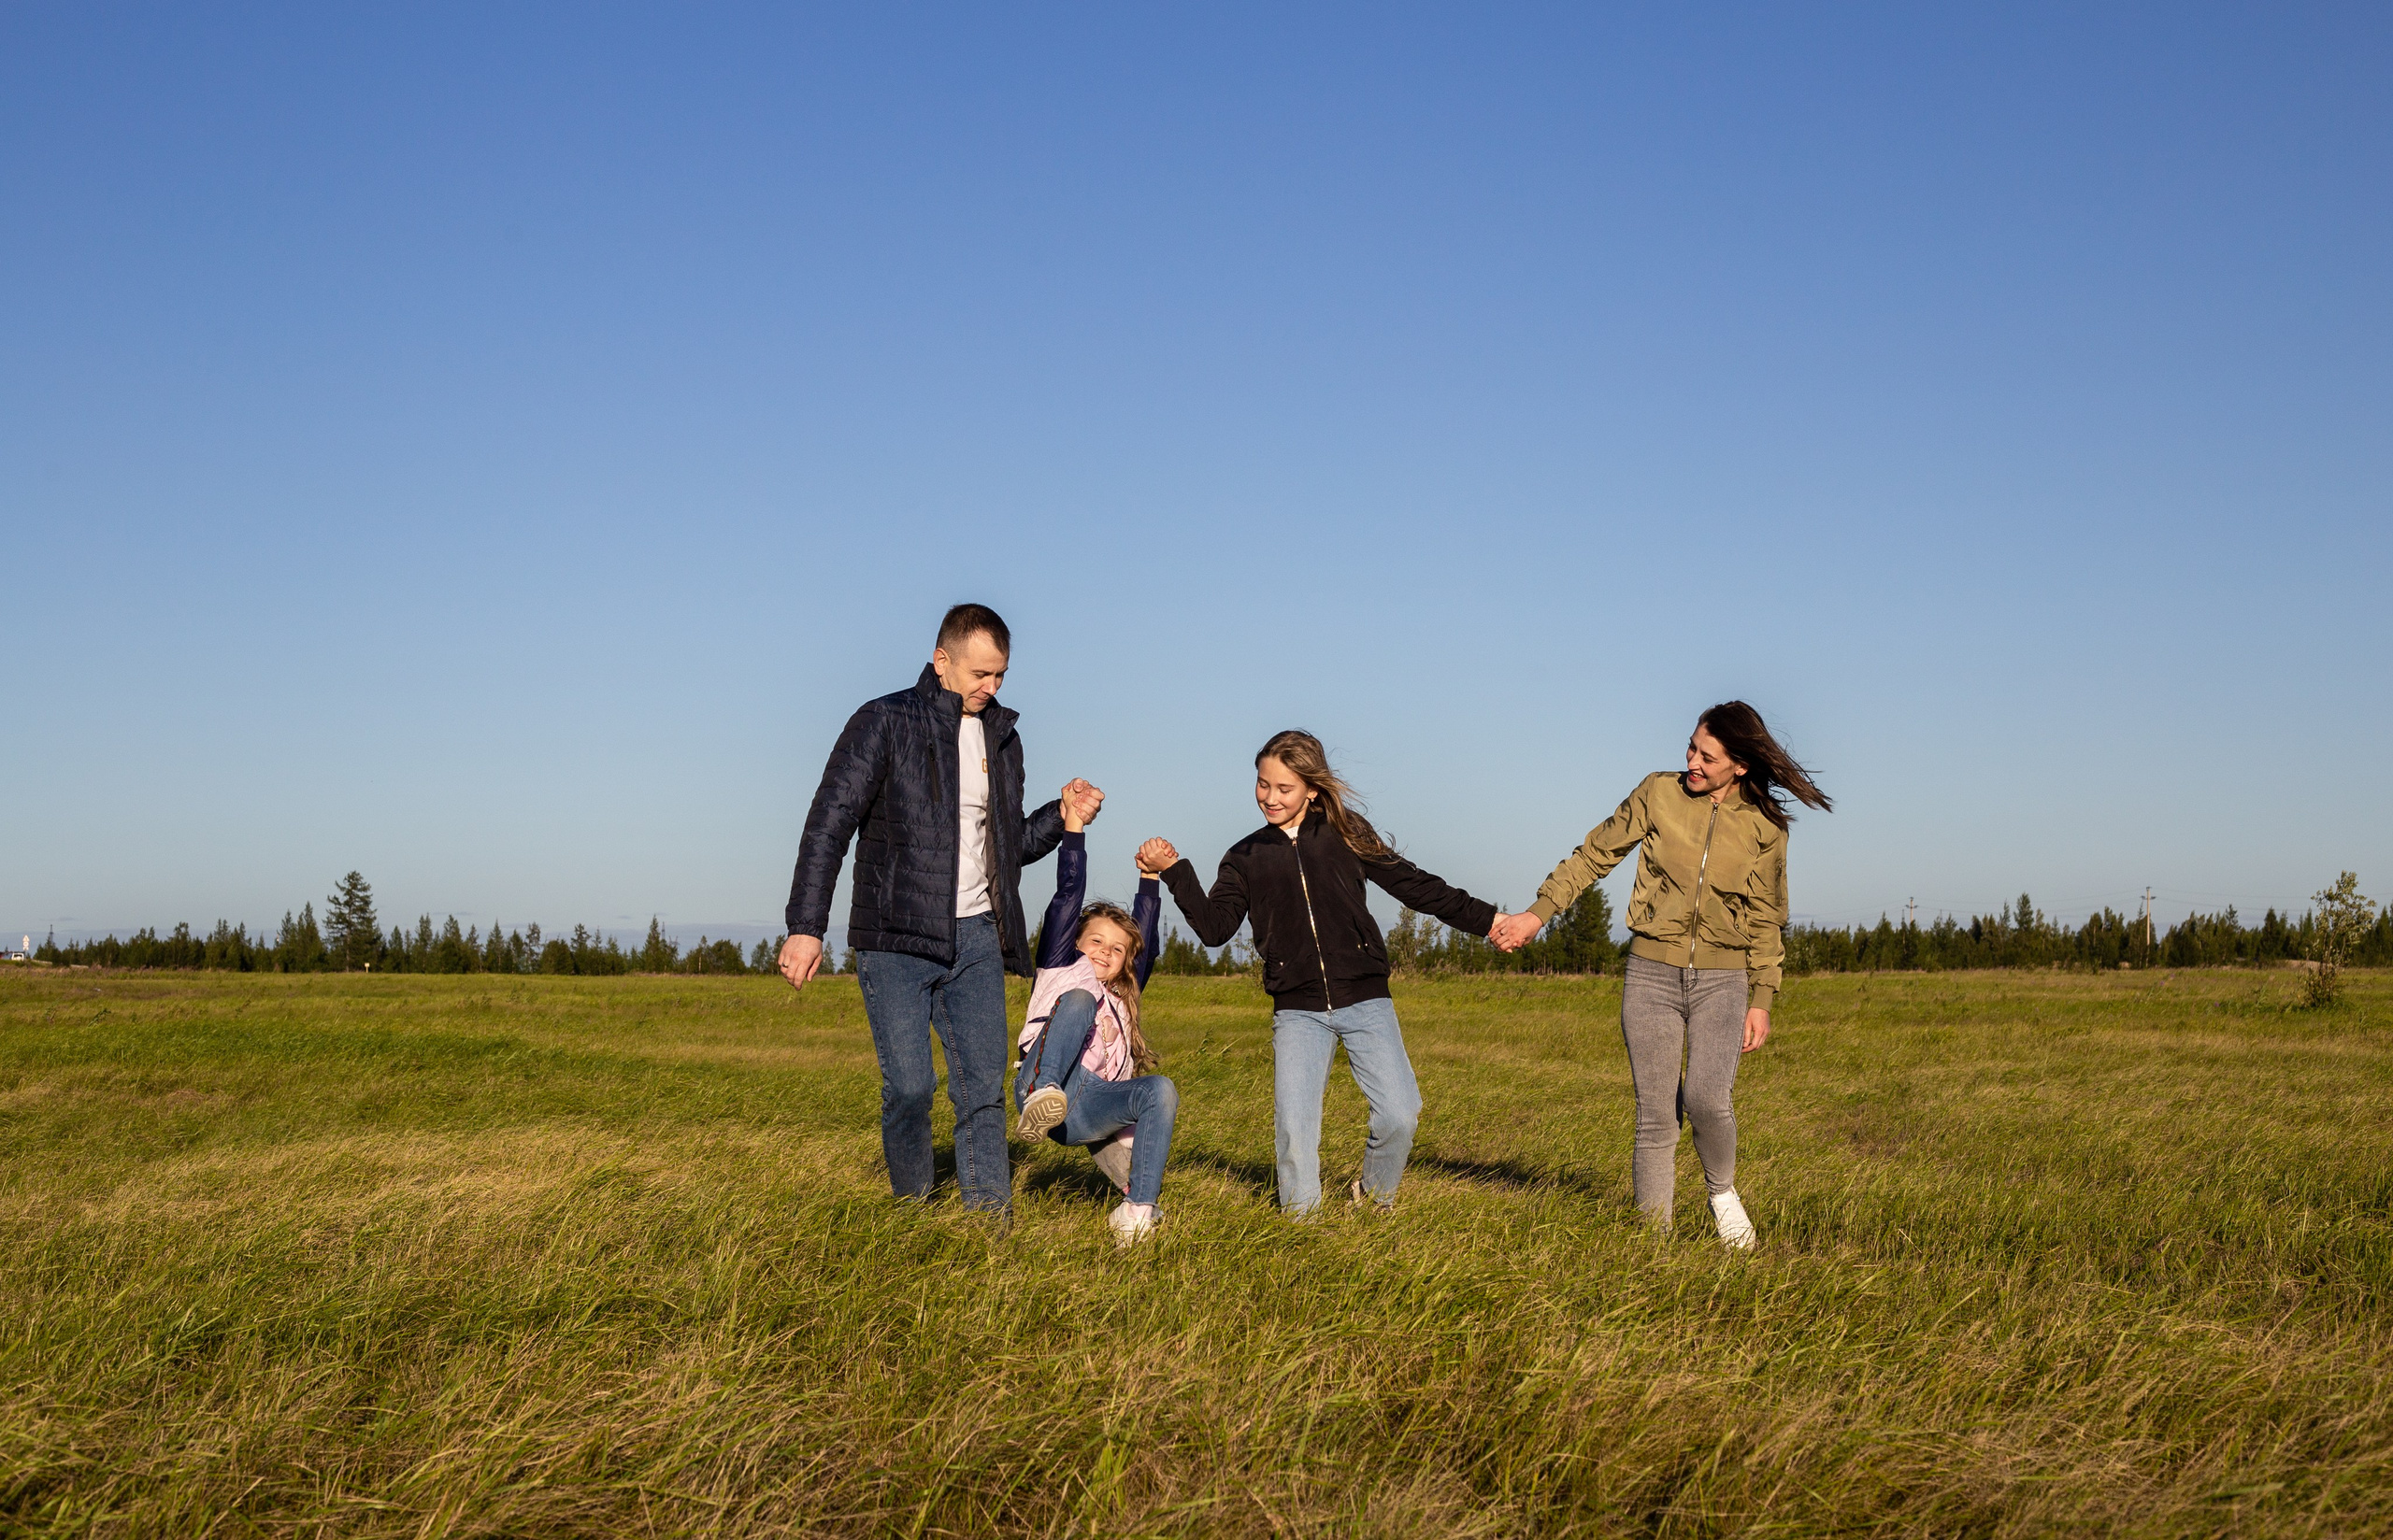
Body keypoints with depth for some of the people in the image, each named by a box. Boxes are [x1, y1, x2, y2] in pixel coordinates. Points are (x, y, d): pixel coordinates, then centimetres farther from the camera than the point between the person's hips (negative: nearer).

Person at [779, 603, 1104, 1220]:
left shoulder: (1002, 738, 13)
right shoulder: (883, 723, -4)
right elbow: (829, 826, -8)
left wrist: (1063, 818, 3)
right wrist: (806, 926, -15)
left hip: (976, 938, 5)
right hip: (896, 941, -4)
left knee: (984, 1087, -1)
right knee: (910, 1084, -9)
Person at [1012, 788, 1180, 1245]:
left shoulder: (1122, 997, 32)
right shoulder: (1060, 970, 21)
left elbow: (1145, 940, 25)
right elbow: (1068, 896, 13)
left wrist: (1149, 878, 21)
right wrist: (1073, 824, 8)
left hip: (1089, 1106, 4)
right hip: (1045, 1086, -4)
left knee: (1161, 1090, -26)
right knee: (1079, 999, -25)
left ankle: (1137, 1211, -30)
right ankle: (1042, 1096, -48)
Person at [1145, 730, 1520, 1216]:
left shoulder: (1344, 834, 8)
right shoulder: (1245, 857, 11)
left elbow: (1412, 884, 10)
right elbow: (1215, 927, 1)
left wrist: (1486, 919, 8)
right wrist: (1174, 870, -9)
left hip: (1365, 1001, -1)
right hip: (1297, 1012, 1)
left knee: (1399, 1115, -10)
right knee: (1294, 1127, -9)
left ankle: (1376, 1200, 18)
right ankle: (1301, 1222, 12)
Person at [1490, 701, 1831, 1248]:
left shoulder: (1765, 827, 1)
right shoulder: (1659, 793, 0)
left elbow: (1765, 922, 8)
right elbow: (1594, 855, 6)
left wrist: (1761, 1001, 4)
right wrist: (1538, 913, 0)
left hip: (1722, 979, -1)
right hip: (1652, 973, 1)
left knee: (1706, 1098, -20)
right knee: (1655, 1117, -3)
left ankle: (1722, 1191, 8)